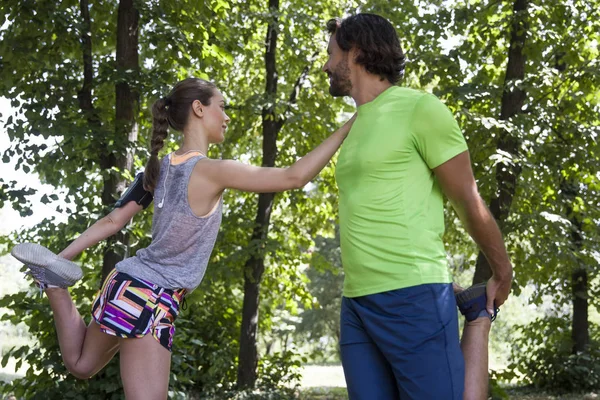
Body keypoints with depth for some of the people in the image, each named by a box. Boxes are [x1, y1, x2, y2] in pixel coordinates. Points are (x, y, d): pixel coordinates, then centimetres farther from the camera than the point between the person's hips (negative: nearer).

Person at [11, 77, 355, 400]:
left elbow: (113, 221, 10)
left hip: (125, 284, 9)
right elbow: (294, 177, -22)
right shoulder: (212, 171, -19)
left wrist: (61, 257, 16)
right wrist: (350, 125, -19)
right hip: (151, 300, -9)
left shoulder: (161, 169, 5)